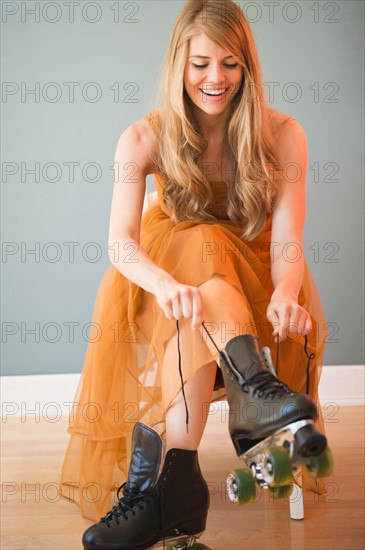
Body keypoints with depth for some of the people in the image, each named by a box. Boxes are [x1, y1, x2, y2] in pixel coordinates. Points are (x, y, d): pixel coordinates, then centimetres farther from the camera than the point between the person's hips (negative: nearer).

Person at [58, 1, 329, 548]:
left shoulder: (282, 135, -11)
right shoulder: (146, 138, -12)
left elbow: (287, 240, -19)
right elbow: (120, 241, -22)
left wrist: (285, 293, -43)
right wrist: (166, 285, -45)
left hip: (252, 280, 0)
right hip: (172, 268, 0)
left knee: (196, 314, -34)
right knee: (204, 243, -35)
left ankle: (167, 478, -37)